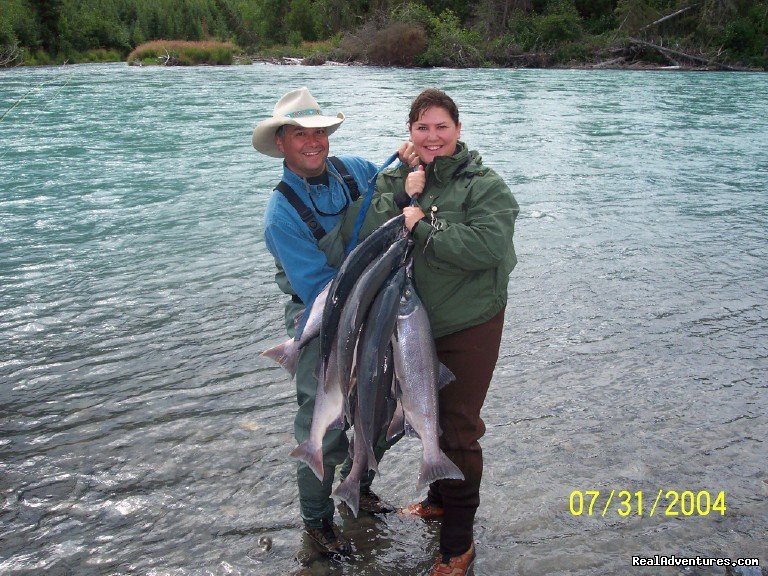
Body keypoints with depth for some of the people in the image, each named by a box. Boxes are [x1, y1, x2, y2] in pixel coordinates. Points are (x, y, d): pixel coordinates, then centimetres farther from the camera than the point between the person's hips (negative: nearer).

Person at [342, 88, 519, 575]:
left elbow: (485, 247, -28)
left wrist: (421, 226, -25)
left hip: (468, 324, -5)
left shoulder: (484, 185, -12)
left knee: (459, 429, 1)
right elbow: (370, 237, -11)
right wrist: (406, 195, -21)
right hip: (413, 321, 6)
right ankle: (440, 499, 48)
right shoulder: (395, 179, 2)